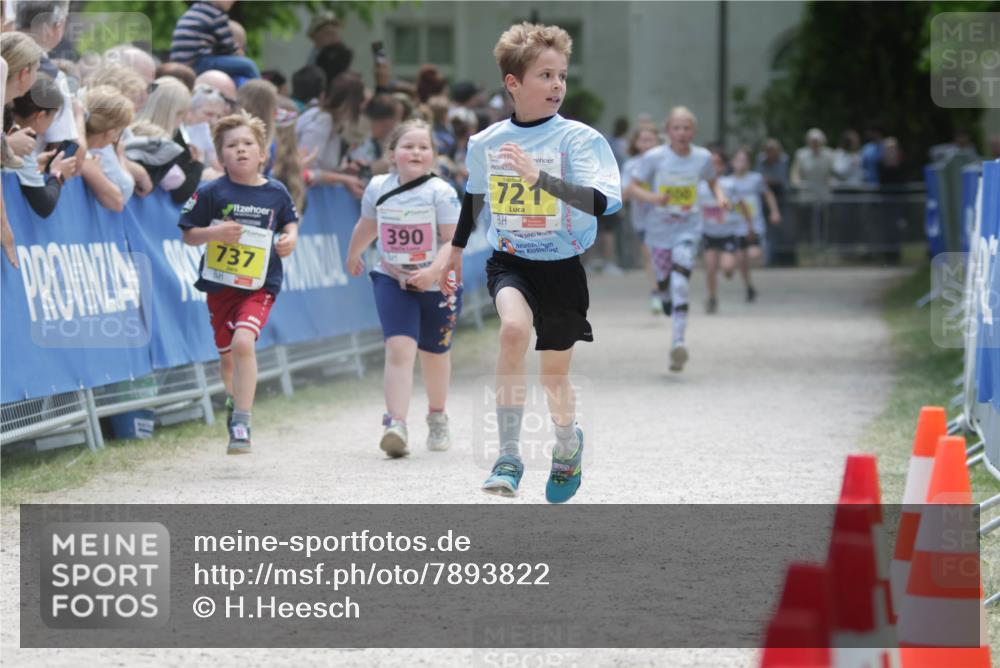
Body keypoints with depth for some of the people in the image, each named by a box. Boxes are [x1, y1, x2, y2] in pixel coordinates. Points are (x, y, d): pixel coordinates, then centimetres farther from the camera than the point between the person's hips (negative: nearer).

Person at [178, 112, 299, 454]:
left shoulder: (276, 193, -1)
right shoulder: (211, 192, -6)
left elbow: (290, 221, 18)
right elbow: (188, 234, -1)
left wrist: (290, 237, -3)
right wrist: (214, 233, -19)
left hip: (259, 285, -1)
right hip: (220, 284, 1)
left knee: (243, 342, -24)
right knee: (227, 355, 13)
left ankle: (241, 425, -21)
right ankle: (235, 400, 48)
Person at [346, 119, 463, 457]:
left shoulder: (440, 192, -14)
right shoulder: (378, 187, -2)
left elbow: (454, 240, -18)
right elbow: (367, 225, 18)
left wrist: (433, 271, -34)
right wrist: (353, 255, 34)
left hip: (438, 286, -1)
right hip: (393, 281, 1)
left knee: (435, 354, 14)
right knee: (399, 347, -17)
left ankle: (437, 418, 39)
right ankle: (396, 426, -24)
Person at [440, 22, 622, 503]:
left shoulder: (579, 139, -12)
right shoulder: (485, 142, -1)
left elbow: (600, 202, -28)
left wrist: (538, 176, -36)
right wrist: (456, 251, 30)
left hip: (562, 268, -1)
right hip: (509, 262, 1)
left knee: (554, 375, 9)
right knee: (514, 328, -30)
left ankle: (568, 444, 45)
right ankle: (508, 456, -22)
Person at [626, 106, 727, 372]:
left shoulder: (702, 157, -2)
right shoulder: (654, 157, -9)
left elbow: (712, 181, 17)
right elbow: (632, 187, -6)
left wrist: (720, 196, -4)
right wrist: (651, 197, -25)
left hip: (689, 229, -1)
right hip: (660, 230, 1)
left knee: (680, 283, -18)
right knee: (664, 283, 12)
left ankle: (678, 342, -23)